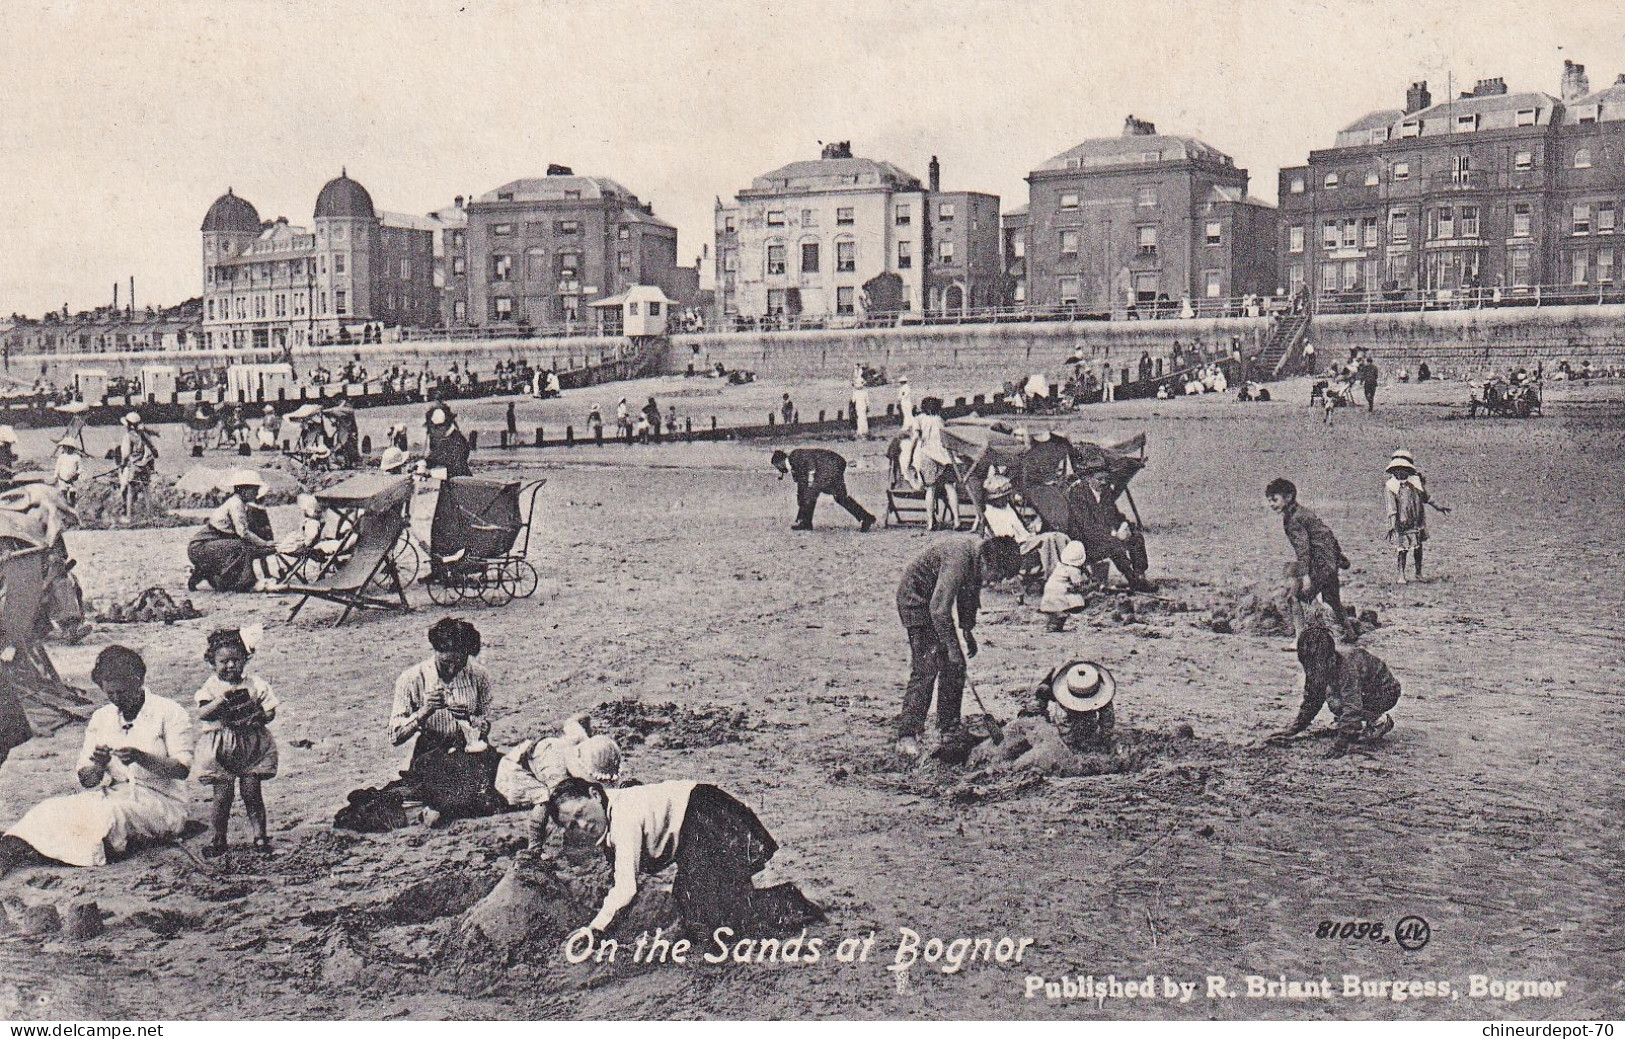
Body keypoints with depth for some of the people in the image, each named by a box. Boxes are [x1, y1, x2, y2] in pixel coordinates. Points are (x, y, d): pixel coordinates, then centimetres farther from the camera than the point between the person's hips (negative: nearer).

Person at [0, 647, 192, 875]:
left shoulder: (170, 713, -1)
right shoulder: (101, 718, 14)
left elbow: (182, 769, -11)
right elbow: (86, 781, 10)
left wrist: (141, 758, -28)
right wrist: (98, 765, -14)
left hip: (160, 801, -4)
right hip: (114, 794, 5)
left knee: (106, 814, -35)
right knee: (55, 808, -25)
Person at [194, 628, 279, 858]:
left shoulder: (256, 684, 3)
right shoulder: (210, 687, -2)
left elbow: (270, 712, 3)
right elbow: (202, 713, -15)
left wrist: (256, 717, -16)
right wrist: (223, 700, -27)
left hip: (252, 747, 1)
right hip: (220, 750, -1)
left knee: (252, 793, 2)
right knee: (223, 795, -2)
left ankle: (260, 837, 13)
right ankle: (217, 841, 11)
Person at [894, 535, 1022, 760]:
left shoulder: (979, 552, -5)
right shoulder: (958, 559, -33)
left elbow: (968, 593, 13)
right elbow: (939, 609, -31)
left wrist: (968, 630, 8)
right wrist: (953, 647, -24)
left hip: (937, 604, 9)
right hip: (916, 600, -9)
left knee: (954, 667, 6)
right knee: (926, 668, -15)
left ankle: (950, 731, 14)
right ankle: (907, 737, -11)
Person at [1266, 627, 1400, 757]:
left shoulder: (1348, 666, -34)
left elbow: (1352, 706, -38)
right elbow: (1310, 702, 1)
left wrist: (1342, 744, -41)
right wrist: (1291, 730, -6)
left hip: (1387, 694, -8)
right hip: (1367, 692, 8)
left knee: (1335, 700, -28)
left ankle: (1380, 722, -11)